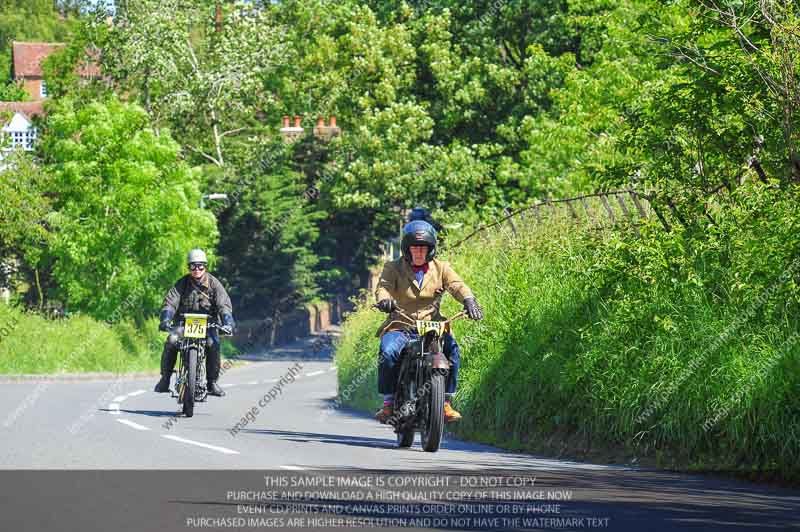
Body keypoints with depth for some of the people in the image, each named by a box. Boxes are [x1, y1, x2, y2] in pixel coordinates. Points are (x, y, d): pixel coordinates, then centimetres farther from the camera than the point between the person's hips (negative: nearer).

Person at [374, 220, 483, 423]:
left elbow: (457, 285, -6)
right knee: (388, 351, -31)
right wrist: (384, 299, -36)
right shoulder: (394, 268, 7)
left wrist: (469, 300, -28)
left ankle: (446, 402, -14)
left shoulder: (441, 268, 11)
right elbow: (383, 286, -10)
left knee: (452, 349, -27)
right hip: (401, 327, -1)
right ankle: (388, 402, -18)